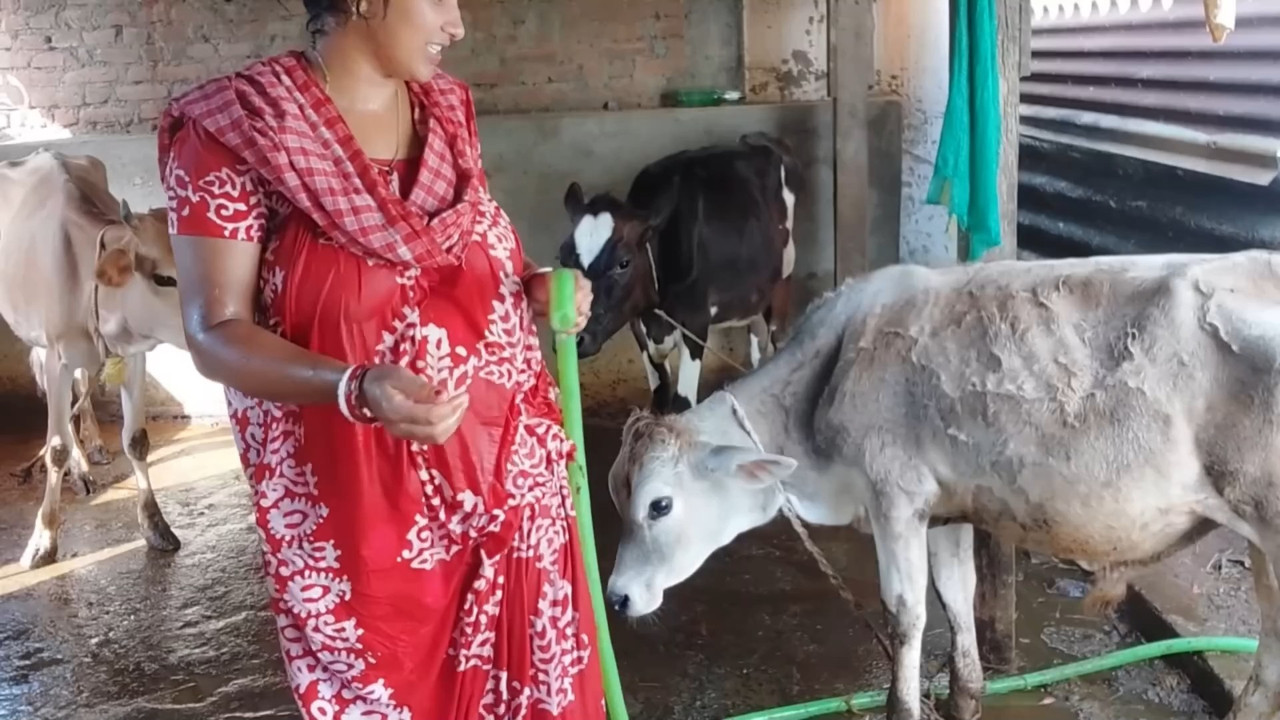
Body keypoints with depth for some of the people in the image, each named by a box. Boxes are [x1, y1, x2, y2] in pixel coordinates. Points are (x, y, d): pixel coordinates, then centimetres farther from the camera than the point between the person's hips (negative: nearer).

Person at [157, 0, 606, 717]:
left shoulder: (448, 108, 5)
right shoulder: (230, 129, -13)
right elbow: (217, 335, -14)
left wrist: (531, 287, -3)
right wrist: (356, 389, -30)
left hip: (510, 468, 5)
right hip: (361, 498, -5)